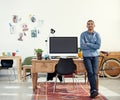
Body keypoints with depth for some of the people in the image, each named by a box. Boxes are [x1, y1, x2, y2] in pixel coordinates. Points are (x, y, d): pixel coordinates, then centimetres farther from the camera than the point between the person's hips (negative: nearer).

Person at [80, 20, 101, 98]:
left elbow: (98, 46, -7)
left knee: (95, 73, -5)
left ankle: (92, 90, 1)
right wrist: (93, 46, -9)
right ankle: (94, 90, -14)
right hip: (86, 56, -2)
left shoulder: (97, 35, 5)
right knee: (90, 73, -14)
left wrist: (87, 44, -11)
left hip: (95, 56, 2)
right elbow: (82, 46, -10)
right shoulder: (83, 34, 0)